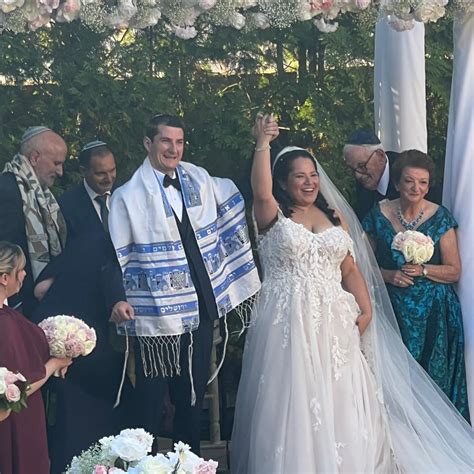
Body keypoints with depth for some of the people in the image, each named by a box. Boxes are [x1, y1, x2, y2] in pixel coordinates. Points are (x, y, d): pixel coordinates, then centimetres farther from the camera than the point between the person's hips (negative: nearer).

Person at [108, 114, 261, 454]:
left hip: (202, 306, 5)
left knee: (194, 393, 15)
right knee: (152, 398, 2)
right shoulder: (129, 196, -7)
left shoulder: (199, 179, 5)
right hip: (157, 312, -5)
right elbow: (117, 257, -6)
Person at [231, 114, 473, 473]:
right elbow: (261, 192, -22)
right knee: (295, 404, -1)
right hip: (289, 322, -4)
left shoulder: (335, 217, 14)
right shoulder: (273, 217, 0)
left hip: (334, 324, 4)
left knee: (340, 404, 7)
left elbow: (350, 269, 12)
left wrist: (366, 309, 0)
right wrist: (263, 144, -29)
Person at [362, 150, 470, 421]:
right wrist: (389, 275, -10)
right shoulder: (379, 216, 2)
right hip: (394, 311, 1)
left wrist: (423, 270, -15)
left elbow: (454, 271, 1)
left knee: (434, 376, -4)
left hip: (433, 314, -1)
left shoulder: (440, 218, -1)